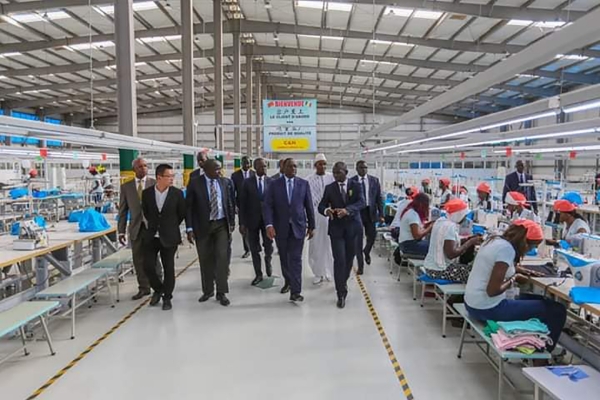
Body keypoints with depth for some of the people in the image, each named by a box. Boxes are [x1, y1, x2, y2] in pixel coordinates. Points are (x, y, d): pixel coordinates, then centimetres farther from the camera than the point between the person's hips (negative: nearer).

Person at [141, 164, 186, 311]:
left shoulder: (177, 193, -8)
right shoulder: (147, 193, -3)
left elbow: (182, 214, 3)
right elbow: (145, 212, 12)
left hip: (169, 237, -2)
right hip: (151, 236, 2)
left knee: (168, 268, 4)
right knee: (148, 266, 2)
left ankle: (167, 297, 21)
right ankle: (158, 289, 29)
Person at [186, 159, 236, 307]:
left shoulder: (225, 182, 2)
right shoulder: (195, 183, -6)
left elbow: (230, 203, 9)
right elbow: (189, 206, -5)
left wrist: (232, 222, 7)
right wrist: (190, 228, -9)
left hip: (222, 224, 1)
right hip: (203, 226, -1)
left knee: (222, 257, -5)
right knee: (205, 259, 9)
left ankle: (222, 292, 5)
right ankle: (207, 290, 25)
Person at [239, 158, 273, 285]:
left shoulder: (271, 182, 0)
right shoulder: (247, 182, -1)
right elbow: (242, 203, -2)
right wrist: (242, 222, -6)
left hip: (268, 219, 0)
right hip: (252, 220, 0)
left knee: (269, 247, 4)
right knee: (254, 249, 8)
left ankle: (268, 261, 37)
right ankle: (258, 274, 22)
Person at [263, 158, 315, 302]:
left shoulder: (304, 184, 2)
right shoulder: (274, 184, 0)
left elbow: (309, 206, 5)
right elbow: (267, 206, -6)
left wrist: (311, 226, 5)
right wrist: (269, 224, -19)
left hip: (298, 226, -1)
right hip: (280, 227, 1)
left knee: (295, 258, -5)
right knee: (284, 258, 15)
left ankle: (295, 291, -2)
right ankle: (288, 281, 37)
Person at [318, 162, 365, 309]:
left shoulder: (356, 185, 1)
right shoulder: (329, 188, 4)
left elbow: (361, 203, -14)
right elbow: (321, 205, 0)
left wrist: (347, 210, -34)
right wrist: (326, 210, -26)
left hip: (352, 227, 1)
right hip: (336, 228, -1)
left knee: (349, 258, 13)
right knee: (339, 260, -9)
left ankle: (343, 281, 41)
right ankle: (341, 294, -3)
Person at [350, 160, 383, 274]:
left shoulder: (374, 180, 4)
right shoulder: (351, 181, -2)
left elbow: (379, 198, 4)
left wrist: (381, 214, -3)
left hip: (370, 212, 2)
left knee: (372, 236, 5)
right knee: (358, 240, 2)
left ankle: (366, 252, 39)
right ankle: (360, 265, 13)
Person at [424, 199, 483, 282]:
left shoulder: (441, 221, 6)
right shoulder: (450, 226, -20)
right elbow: (451, 254, -25)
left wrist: (469, 239, 5)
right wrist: (470, 242, -16)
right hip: (440, 270, -9)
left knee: (466, 267, 20)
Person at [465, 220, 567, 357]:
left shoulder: (494, 240, 5)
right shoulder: (507, 249, -21)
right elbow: (492, 290, -24)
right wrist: (514, 279, -9)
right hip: (488, 309, -9)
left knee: (535, 299, 27)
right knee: (556, 310, -1)